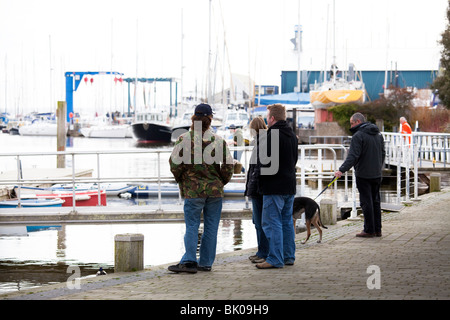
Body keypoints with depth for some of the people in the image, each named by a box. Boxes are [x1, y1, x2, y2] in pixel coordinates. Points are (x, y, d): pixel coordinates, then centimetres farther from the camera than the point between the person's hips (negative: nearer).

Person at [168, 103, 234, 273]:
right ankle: (205, 262, 11)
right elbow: (228, 165, -1)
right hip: (215, 190, 2)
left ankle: (189, 261, -9)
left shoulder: (184, 139, -4)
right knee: (211, 227, 8)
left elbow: (174, 163, -7)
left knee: (192, 226, 3)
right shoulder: (218, 140, 0)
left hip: (192, 190, -1)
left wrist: (181, 180, 9)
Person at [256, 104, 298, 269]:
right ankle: (289, 256, 18)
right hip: (290, 185, 9)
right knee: (287, 221, 14)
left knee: (272, 222, -6)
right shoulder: (292, 135, 14)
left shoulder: (272, 135, -15)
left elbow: (266, 161, -18)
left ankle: (275, 259, -8)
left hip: (274, 187, -9)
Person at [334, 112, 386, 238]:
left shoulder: (358, 136, -13)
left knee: (366, 202, -3)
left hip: (363, 174, -8)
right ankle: (377, 229, 15)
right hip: (377, 175, 8)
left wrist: (342, 170, -25)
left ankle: (369, 230, -1)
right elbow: (382, 153, 19)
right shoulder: (378, 134, 12)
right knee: (375, 201, 13)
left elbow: (353, 156, -22)